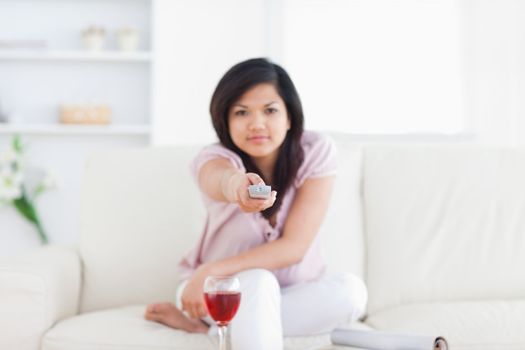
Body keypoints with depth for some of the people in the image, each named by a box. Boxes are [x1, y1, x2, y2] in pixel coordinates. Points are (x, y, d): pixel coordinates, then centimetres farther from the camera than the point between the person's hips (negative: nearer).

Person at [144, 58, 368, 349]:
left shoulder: (316, 151, -19)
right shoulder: (214, 157, -22)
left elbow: (295, 247, -25)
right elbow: (219, 178, -50)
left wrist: (212, 270, -34)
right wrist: (236, 184, -75)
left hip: (296, 294, 3)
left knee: (352, 290, -29)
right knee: (258, 282, -36)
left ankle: (204, 323, -19)